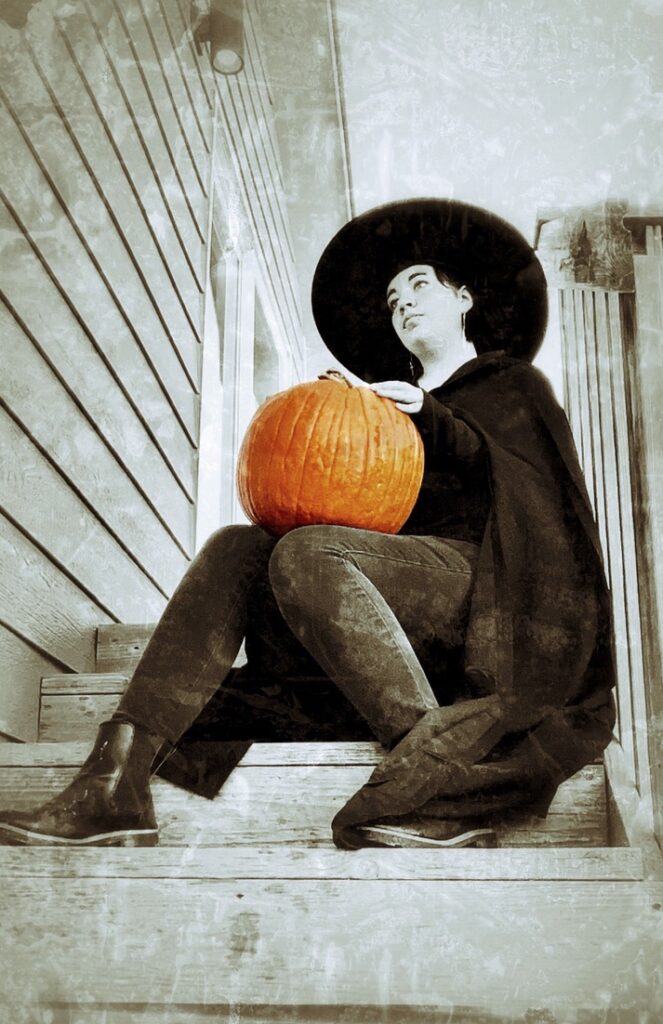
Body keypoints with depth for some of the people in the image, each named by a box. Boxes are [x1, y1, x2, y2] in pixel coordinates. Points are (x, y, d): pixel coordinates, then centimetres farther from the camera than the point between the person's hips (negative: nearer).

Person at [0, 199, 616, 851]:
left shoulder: (515, 384, 19)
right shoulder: (390, 405, 31)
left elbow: (534, 491, 3)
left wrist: (431, 418, -3)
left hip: (484, 584, -5)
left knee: (305, 554, -31)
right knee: (237, 548, -17)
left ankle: (440, 783, -35)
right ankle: (116, 783, -32)